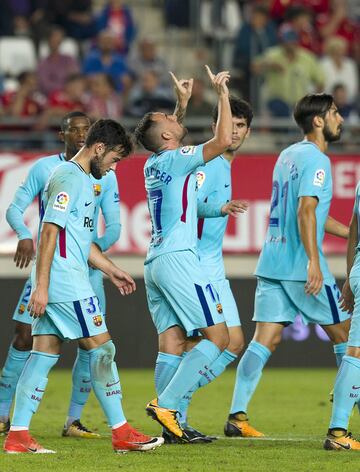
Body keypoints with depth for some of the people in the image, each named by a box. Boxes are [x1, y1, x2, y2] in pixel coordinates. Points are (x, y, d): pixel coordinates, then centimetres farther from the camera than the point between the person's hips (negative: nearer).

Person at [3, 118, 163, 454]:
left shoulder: (82, 180, 21)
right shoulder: (69, 178, -12)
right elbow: (50, 231, -19)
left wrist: (112, 271, 28)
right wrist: (41, 286, -22)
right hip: (66, 284, -10)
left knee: (43, 354, 6)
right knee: (101, 349, -4)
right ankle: (121, 433, 0)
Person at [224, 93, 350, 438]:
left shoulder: (288, 155, 18)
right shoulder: (316, 160, -10)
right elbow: (306, 212, -22)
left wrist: (351, 233, 30)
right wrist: (314, 261, -26)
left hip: (271, 264, 8)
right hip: (301, 266, -8)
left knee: (264, 341, 2)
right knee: (343, 333, 5)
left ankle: (237, 416, -7)